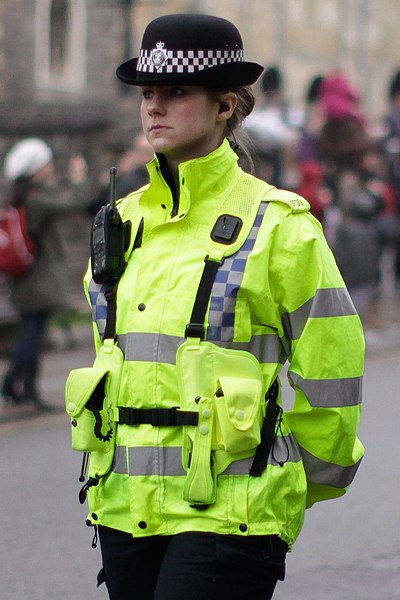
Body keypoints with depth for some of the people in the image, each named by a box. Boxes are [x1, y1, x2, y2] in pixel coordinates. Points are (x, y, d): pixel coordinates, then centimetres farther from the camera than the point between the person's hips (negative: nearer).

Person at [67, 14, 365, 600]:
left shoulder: (276, 223, -5)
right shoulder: (127, 219, 12)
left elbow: (330, 370, 1)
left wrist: (297, 485, 11)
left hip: (226, 513, -6)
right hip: (125, 505, 6)